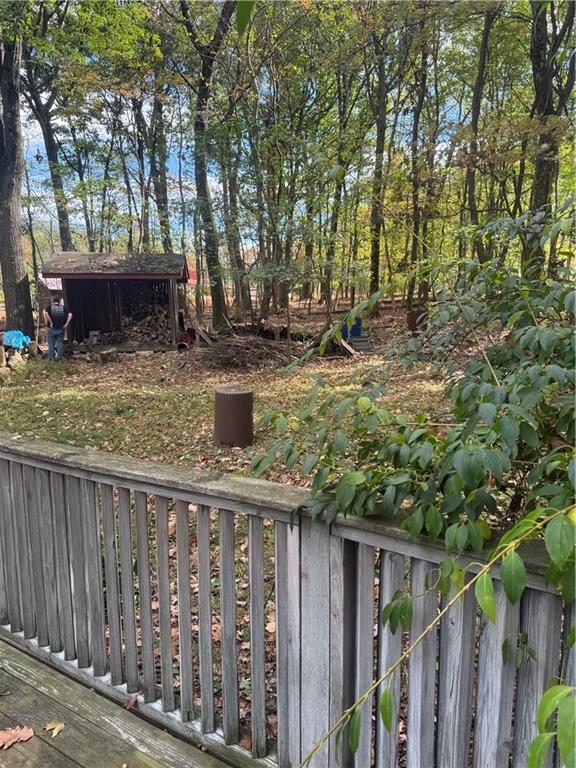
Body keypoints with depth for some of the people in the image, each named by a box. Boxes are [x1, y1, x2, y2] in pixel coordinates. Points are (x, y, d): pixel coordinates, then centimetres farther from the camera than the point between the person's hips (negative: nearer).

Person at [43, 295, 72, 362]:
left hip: (52, 329, -1)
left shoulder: (49, 307, 1)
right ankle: (60, 358, 10)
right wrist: (66, 324, -7)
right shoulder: (64, 308, 4)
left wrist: (50, 322, -13)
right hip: (61, 329, 1)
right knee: (60, 344, 8)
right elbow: (70, 315, -11)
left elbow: (45, 313, -20)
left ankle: (50, 359, 10)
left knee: (51, 344, 7)